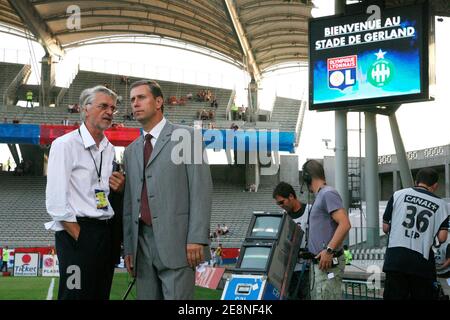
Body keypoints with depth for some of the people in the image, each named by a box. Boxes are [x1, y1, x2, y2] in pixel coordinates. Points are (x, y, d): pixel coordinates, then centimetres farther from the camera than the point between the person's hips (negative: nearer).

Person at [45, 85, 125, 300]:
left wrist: (120, 188, 0)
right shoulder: (65, 145, -7)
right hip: (77, 232, -7)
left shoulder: (109, 149, 14)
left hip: (107, 233, 7)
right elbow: (55, 202, -13)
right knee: (77, 294, -8)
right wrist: (80, 237, -15)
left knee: (101, 294, 8)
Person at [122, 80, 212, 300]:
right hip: (143, 242, 6)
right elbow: (129, 203, 19)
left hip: (176, 242, -6)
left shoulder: (186, 137, 1)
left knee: (176, 297, -10)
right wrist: (128, 248, 12)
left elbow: (200, 190, -6)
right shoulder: (131, 151, 20)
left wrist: (197, 239, -15)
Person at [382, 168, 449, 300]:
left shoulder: (398, 194, 6)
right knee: (421, 296, 8)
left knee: (394, 295, 1)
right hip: (421, 261, 0)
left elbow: (385, 227, 8)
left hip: (395, 258, 0)